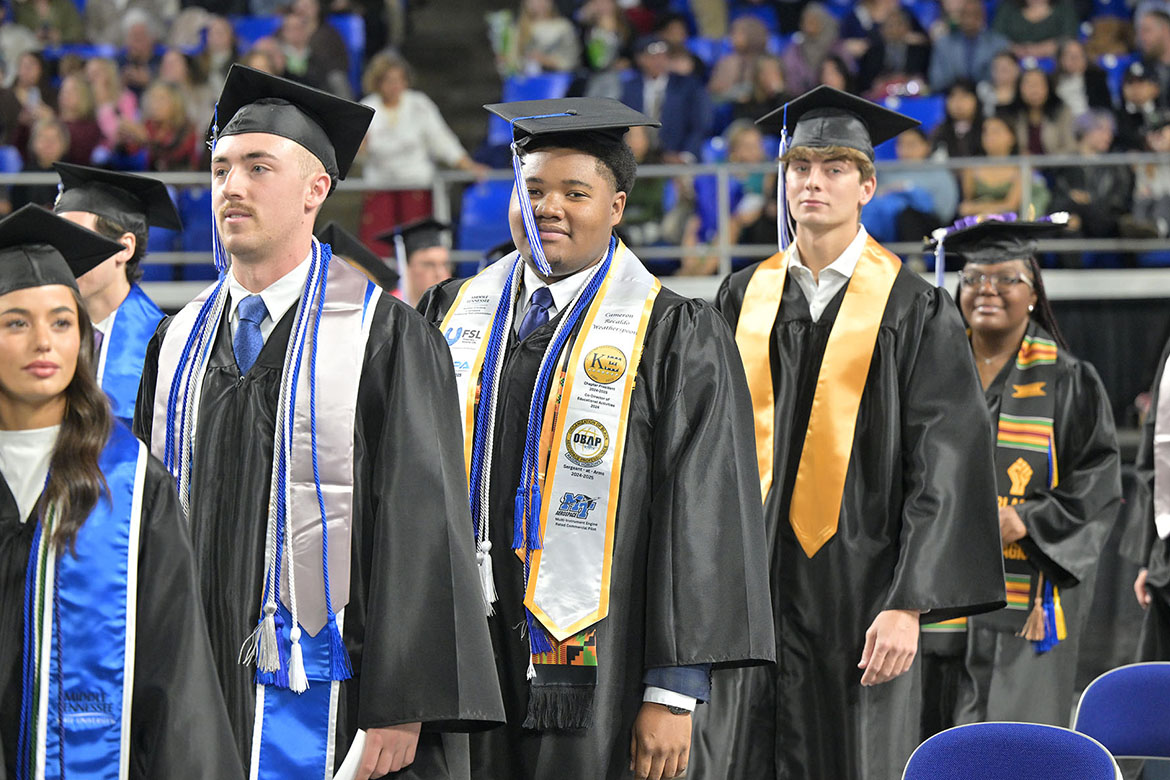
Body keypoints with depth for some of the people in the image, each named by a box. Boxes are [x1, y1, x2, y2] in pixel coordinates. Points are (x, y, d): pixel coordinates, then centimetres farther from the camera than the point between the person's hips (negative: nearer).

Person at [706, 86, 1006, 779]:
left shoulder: (915, 310, -2)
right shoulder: (745, 298, 10)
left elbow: (944, 465, -8)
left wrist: (907, 604, -16)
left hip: (859, 587, -3)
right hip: (755, 584, 4)